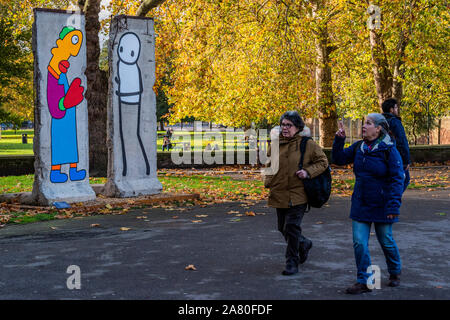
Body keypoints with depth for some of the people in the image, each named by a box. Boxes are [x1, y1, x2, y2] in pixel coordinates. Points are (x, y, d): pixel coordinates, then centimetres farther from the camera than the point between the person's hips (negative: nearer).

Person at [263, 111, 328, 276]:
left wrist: (308, 172, -14)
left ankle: (292, 263, 4)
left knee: (292, 228, -9)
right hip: (279, 194, 5)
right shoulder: (275, 143, 7)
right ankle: (304, 244, 42)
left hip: (298, 195, -5)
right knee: (283, 228, 14)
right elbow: (269, 163, 21)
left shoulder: (307, 144, -5)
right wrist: (268, 181, 7)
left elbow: (323, 161, 2)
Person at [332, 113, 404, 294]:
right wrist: (339, 139, -3)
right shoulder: (358, 147, 4)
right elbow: (339, 159, 11)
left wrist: (393, 205, -20)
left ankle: (395, 273, 36)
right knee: (359, 243, -2)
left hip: (381, 207, -4)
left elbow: (397, 179, -14)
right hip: (360, 205, 5)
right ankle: (364, 281, 6)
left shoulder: (389, 150, -12)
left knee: (386, 242, 12)